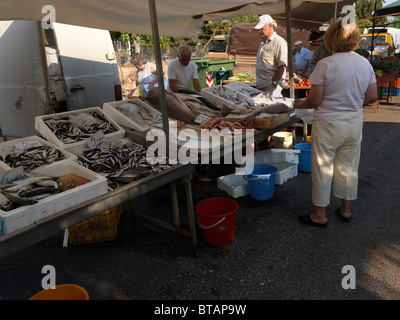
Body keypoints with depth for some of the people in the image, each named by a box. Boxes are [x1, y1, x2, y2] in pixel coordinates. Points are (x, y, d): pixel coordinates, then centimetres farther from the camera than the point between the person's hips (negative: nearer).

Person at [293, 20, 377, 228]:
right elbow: (372, 96, 7)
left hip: (328, 123, -6)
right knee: (348, 167, 17)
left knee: (323, 168, 6)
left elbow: (315, 100, -16)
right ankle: (346, 209, 33)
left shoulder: (325, 64, -15)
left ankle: (320, 215, 18)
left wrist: (299, 104, 3)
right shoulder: (365, 64, 3)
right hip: (355, 122, 6)